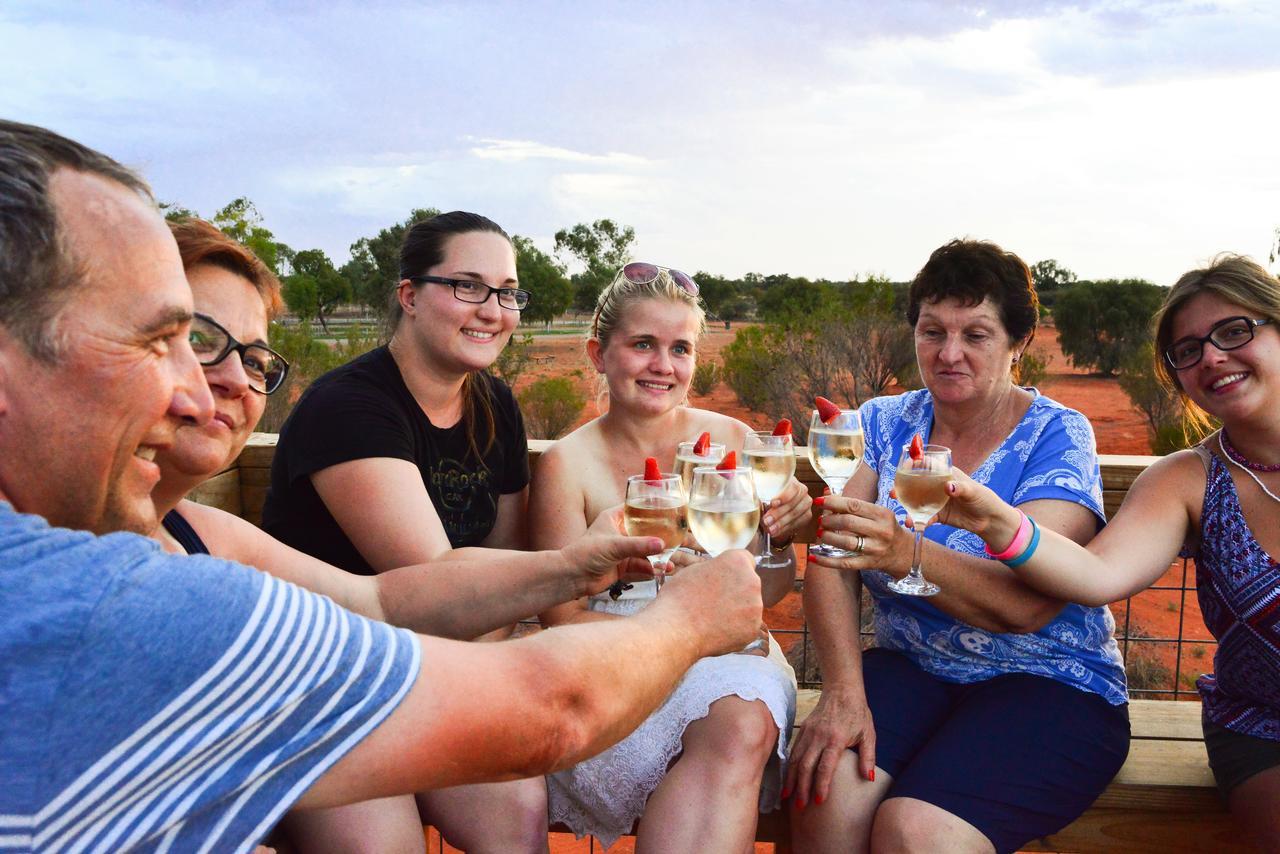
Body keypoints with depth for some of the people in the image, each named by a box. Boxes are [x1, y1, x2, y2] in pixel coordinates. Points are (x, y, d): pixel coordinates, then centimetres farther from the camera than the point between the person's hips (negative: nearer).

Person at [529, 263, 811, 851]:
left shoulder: (730, 440, 5)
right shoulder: (567, 465, -2)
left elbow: (766, 594, 9)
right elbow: (564, 620, -3)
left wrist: (778, 538, -14)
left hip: (726, 655, 3)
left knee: (746, 722, -32)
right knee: (733, 735, -32)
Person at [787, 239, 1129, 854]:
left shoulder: (1058, 435, -6)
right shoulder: (883, 423, 5)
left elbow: (1029, 603, -20)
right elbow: (829, 559, -7)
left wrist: (906, 554, -38)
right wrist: (843, 690, -22)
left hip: (1048, 686, -2)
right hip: (909, 669, 3)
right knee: (828, 794, -28)